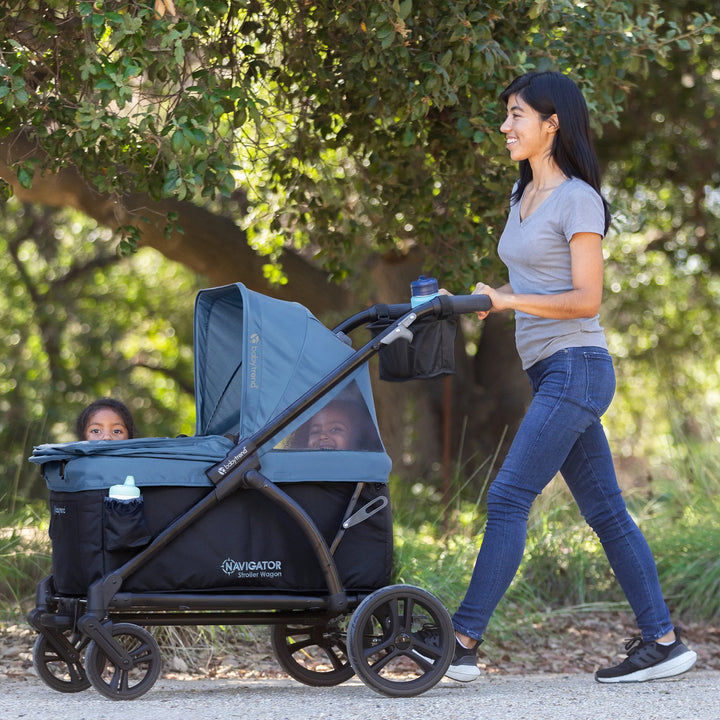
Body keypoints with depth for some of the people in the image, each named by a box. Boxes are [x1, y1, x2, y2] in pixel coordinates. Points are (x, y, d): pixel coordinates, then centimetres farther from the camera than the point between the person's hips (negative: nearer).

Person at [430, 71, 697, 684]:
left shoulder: (577, 199, -9)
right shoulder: (523, 195, 17)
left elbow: (586, 299, -15)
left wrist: (509, 300, -21)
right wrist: (489, 301, 11)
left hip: (576, 368, -9)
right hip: (553, 374, 9)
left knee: (508, 499, -14)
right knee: (605, 512, 8)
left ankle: (462, 640, -14)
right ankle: (663, 641, 11)